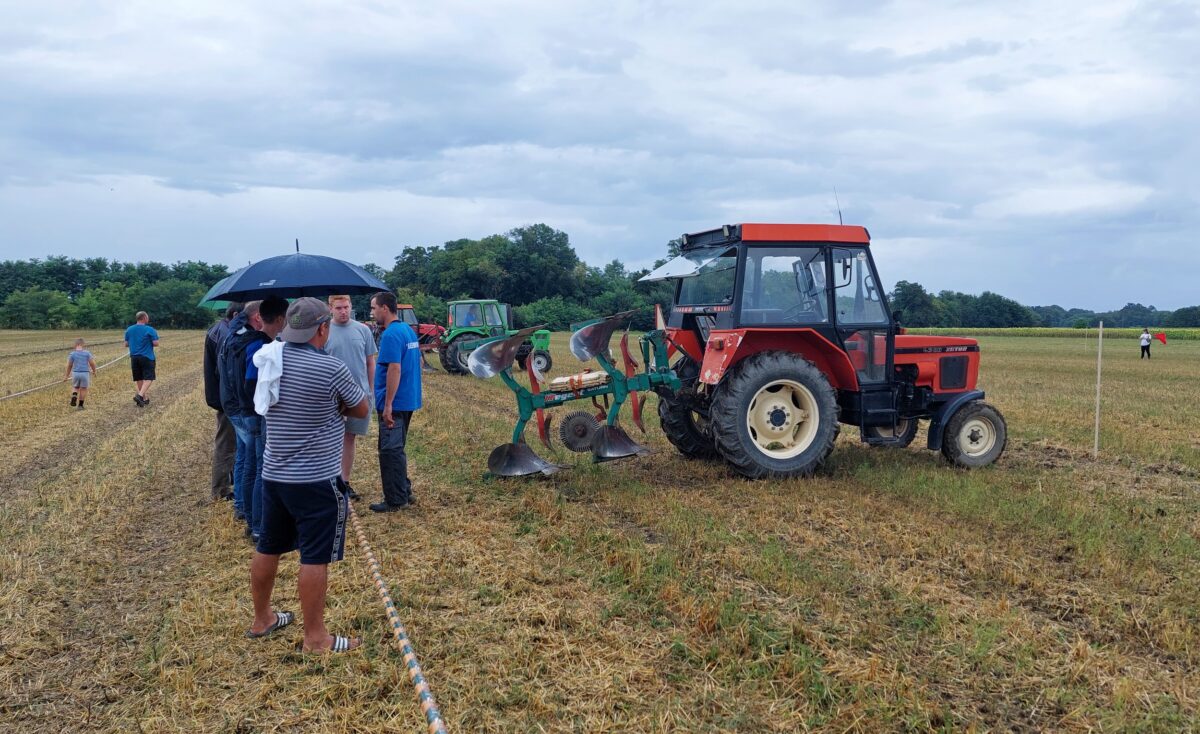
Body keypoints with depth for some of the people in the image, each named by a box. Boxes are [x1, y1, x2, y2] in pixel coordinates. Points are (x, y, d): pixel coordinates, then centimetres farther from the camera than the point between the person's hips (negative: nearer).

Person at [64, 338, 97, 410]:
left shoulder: (72, 354, -3)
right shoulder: (87, 353, -6)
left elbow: (69, 366, 3)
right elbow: (92, 363, -5)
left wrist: (67, 375, 15)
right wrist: (94, 371, 13)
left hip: (75, 373, 1)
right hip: (85, 373, -1)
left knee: (75, 387, 21)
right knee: (83, 389, 10)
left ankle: (74, 397, -9)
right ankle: (80, 405, 13)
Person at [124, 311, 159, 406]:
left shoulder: (129, 330, 6)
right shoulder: (149, 330, -10)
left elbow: (126, 344, 10)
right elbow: (156, 343, -13)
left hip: (134, 357, 5)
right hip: (147, 357, -5)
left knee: (139, 379, 14)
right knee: (148, 378, -3)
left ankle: (145, 399, 20)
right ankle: (140, 395, -23)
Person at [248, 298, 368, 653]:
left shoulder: (269, 360, 2)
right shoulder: (331, 369, -17)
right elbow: (362, 410, -4)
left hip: (274, 475, 7)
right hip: (317, 480, -7)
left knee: (267, 548, 18)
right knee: (315, 558, 1)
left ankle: (262, 619, 34)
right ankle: (315, 637, 8)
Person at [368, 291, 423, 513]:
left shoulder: (391, 335, -17)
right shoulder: (408, 330, 12)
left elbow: (395, 369, -24)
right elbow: (416, 363, 19)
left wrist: (387, 405, -23)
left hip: (394, 403, -10)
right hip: (408, 400, 10)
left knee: (390, 452, -1)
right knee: (396, 450, 19)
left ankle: (395, 501, 6)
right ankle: (404, 493, 26)